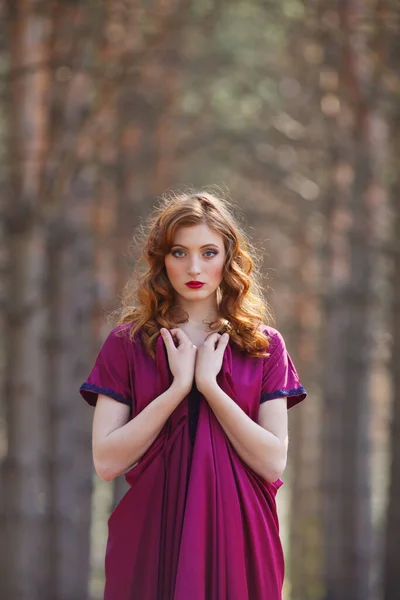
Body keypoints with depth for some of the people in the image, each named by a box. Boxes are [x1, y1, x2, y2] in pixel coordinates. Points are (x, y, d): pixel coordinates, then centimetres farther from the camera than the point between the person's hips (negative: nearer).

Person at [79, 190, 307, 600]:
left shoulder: (264, 346, 4)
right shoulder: (127, 343, 2)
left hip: (237, 534, 1)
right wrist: (179, 386, -13)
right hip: (151, 535, -1)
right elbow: (106, 462, -7)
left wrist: (209, 385, -12)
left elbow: (273, 463, -6)